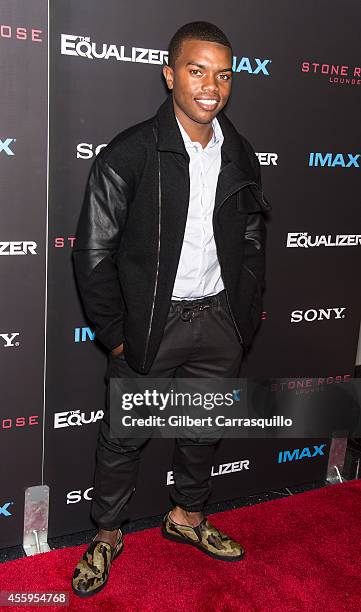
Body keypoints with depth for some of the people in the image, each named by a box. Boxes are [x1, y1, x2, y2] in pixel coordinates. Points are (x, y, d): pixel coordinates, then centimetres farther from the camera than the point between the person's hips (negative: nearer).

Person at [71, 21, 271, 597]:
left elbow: (252, 241, 11)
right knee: (123, 436, 10)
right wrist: (115, 334, -10)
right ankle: (108, 533, 34)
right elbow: (94, 251, -11)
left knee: (205, 425, 20)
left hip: (220, 318, 5)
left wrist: (247, 315, 6)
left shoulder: (241, 156, 2)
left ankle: (187, 516, 44)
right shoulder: (129, 154, -13)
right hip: (150, 324, -4)